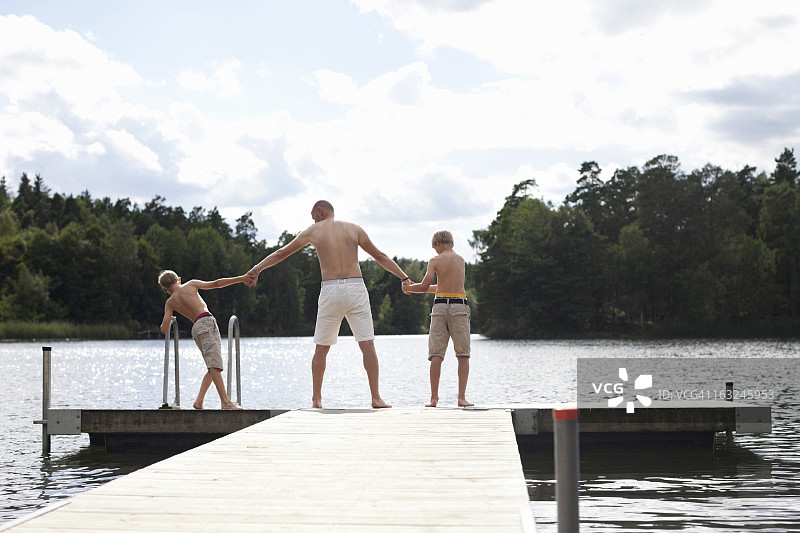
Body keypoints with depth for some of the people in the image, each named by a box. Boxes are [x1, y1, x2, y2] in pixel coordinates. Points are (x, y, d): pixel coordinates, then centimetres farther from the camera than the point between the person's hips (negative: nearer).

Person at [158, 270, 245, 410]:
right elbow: (215, 284, 4)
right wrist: (240, 279, 6)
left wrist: (168, 320, 36)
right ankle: (226, 402, -24)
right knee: (215, 365, -15)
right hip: (207, 322, -5)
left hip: (197, 329, 5)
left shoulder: (170, 303, 18)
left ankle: (199, 401, 0)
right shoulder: (190, 285, 11)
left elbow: (164, 329, 12)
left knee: (213, 368, 11)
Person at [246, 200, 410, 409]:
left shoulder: (313, 231, 10)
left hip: (330, 291, 0)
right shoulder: (354, 229, 12)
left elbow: (281, 253, 17)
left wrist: (257, 269, 26)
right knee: (367, 344, -2)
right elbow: (380, 257, 14)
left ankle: (316, 398, 14)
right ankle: (376, 397, -8)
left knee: (321, 348, 12)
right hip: (356, 288, 0)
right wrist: (404, 278, 20)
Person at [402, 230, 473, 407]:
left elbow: (424, 287, -3)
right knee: (463, 354, 2)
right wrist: (418, 287, 29)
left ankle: (434, 397, -4)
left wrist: (408, 288, 19)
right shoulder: (461, 260, 15)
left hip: (440, 305, -1)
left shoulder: (435, 261, 2)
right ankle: (462, 397, -8)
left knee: (436, 354, 1)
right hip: (459, 306, 2)